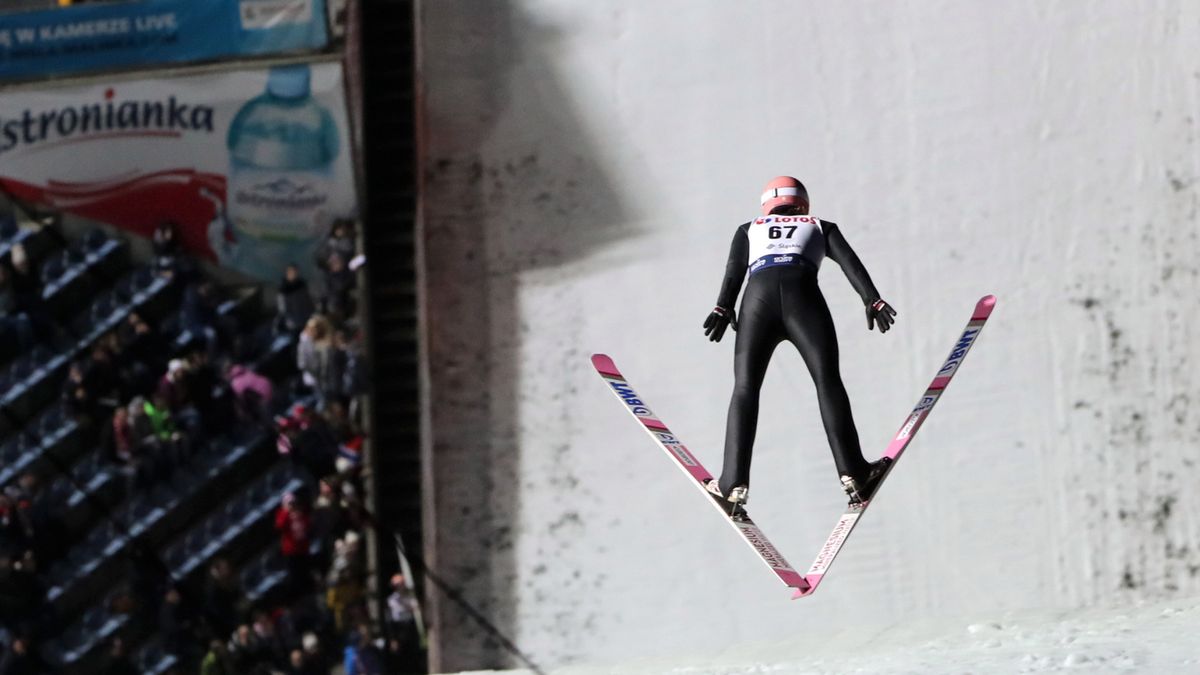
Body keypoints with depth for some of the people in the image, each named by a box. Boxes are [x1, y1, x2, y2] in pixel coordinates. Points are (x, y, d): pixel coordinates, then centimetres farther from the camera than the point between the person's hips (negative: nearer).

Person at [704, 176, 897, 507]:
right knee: (828, 381, -2)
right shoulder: (820, 227, 32)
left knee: (745, 387, 3)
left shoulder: (749, 229, 33)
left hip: (759, 296, 1)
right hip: (803, 294, -1)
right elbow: (849, 260, 14)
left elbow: (734, 269, 14)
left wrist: (723, 308, 2)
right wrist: (872, 299, 2)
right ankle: (853, 472, -15)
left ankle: (734, 482, -10)